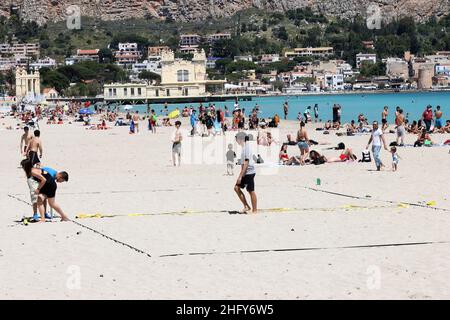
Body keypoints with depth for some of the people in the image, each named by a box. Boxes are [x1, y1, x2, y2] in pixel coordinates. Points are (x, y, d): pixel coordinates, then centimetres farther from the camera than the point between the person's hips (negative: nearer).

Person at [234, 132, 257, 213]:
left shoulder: (247, 148, -17)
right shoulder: (244, 147, 13)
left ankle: (254, 210, 8)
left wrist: (240, 176, -21)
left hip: (249, 172, -10)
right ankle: (246, 206, 13)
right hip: (245, 173, 10)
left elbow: (246, 163, -21)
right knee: (237, 188, 7)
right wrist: (241, 175, 23)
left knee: (251, 191, -1)